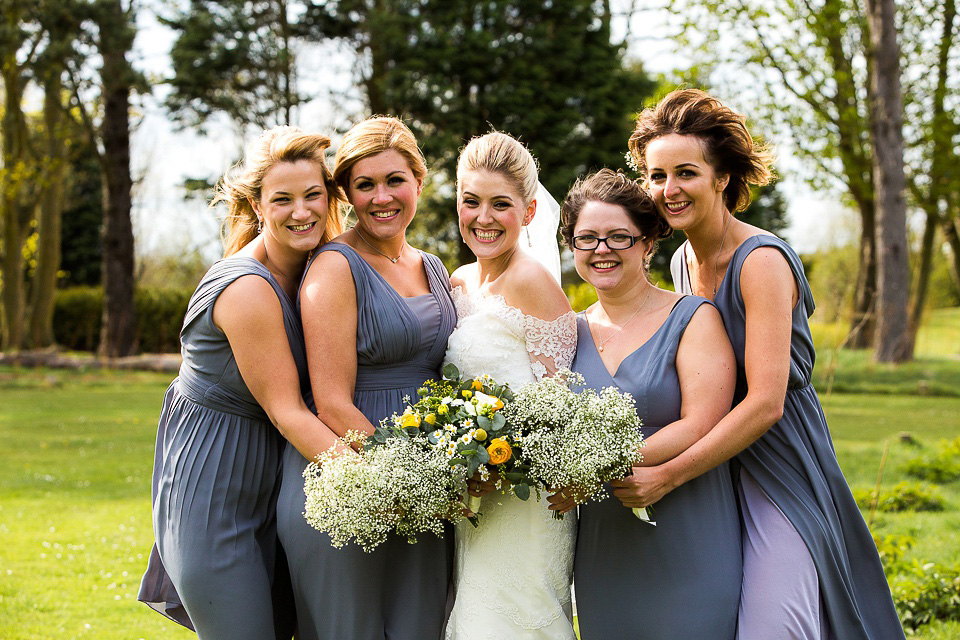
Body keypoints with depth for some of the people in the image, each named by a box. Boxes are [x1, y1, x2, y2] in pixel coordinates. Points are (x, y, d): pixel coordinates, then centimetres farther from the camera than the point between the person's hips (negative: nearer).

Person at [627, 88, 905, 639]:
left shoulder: (762, 261, -19)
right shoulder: (682, 262, 7)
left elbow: (765, 403, -24)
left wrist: (667, 476, -24)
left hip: (779, 469, -7)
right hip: (717, 473, 7)